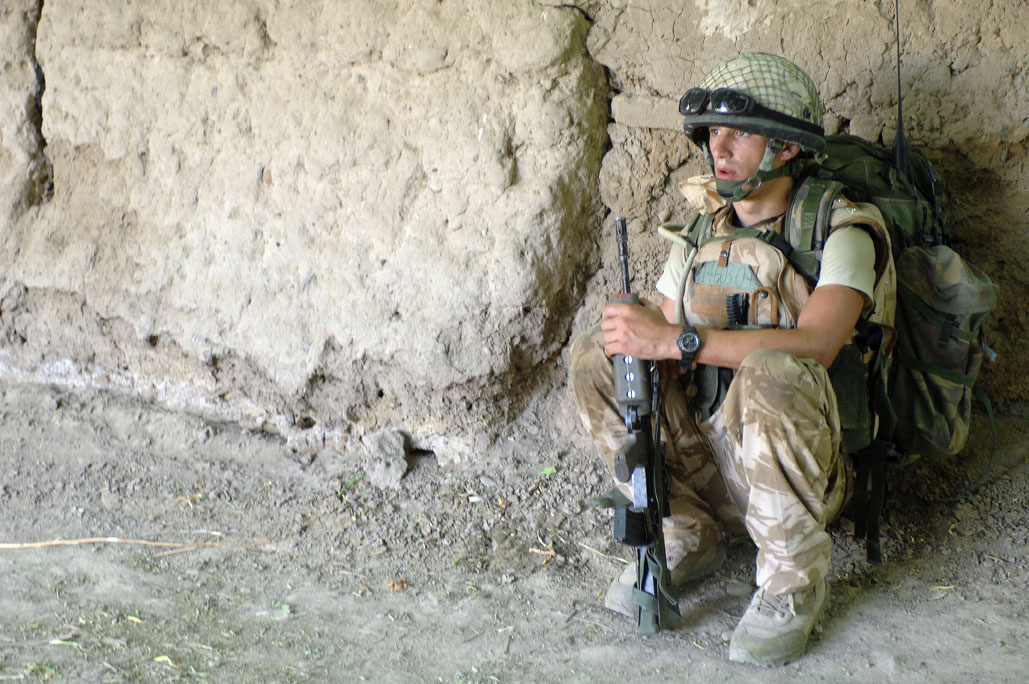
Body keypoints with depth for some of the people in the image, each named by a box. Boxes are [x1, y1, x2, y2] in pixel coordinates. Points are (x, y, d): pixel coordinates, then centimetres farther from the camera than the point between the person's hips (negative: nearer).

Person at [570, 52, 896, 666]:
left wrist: (677, 340, -30)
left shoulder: (840, 231, -11)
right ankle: (685, 539, 0)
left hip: (799, 470, -6)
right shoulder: (702, 235, 9)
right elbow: (662, 345, 9)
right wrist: (642, 363, -17)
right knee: (595, 355, -9)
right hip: (706, 463, 6)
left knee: (770, 375, -37)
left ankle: (796, 580, -16)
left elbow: (816, 344, -29)